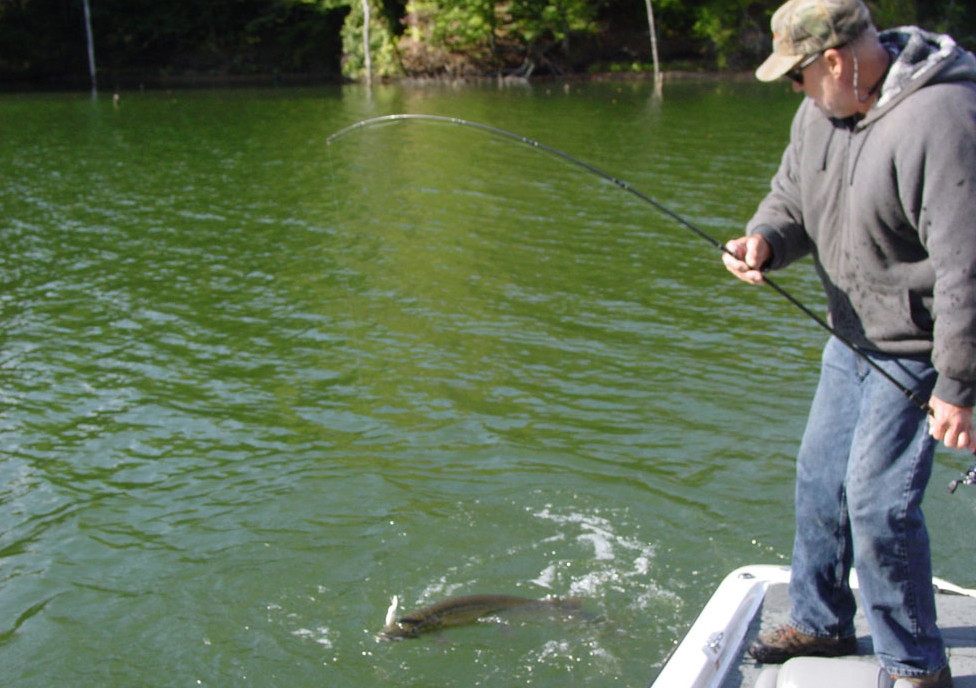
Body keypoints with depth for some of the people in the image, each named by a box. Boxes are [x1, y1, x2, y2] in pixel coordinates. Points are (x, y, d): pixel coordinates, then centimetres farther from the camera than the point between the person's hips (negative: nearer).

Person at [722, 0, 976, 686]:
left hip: (917, 347, -9)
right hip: (852, 333, 9)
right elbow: (793, 196, 12)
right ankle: (821, 622, 36)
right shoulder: (824, 108, -1)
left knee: (878, 501, -9)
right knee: (820, 478, 15)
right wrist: (765, 240, -12)